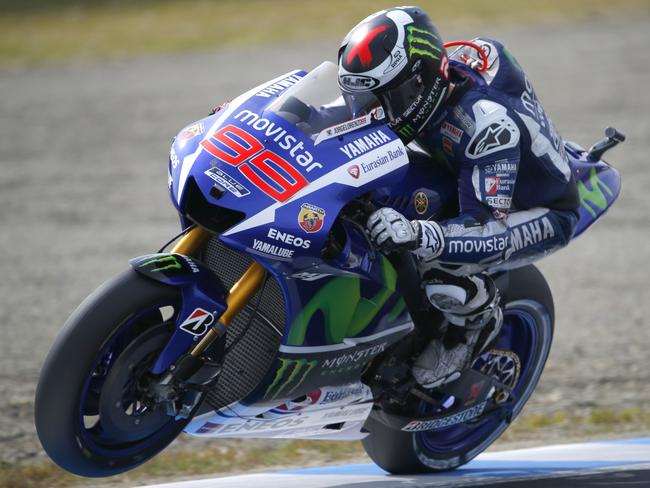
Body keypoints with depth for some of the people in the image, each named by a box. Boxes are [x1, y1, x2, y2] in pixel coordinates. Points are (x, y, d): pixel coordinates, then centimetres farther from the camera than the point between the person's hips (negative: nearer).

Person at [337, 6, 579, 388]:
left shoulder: (488, 122, -41)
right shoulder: (422, 83, -17)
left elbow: (487, 230, -45)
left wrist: (417, 236, -61)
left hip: (543, 213, -9)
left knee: (440, 276, -32)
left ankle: (479, 318, 2)